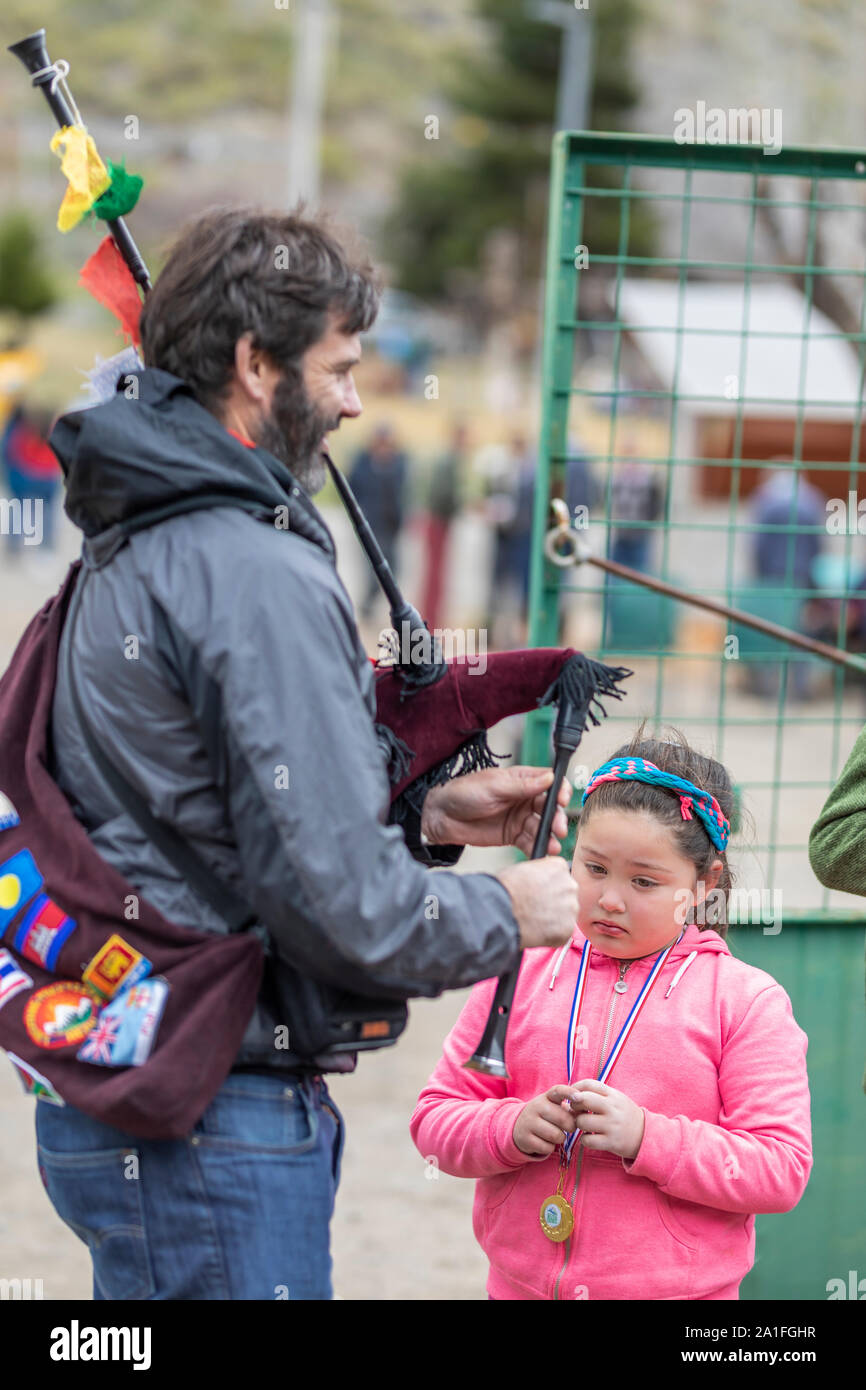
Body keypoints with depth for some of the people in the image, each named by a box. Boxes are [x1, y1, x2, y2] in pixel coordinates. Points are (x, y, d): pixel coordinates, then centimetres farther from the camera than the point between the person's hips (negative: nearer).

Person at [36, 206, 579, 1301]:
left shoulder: (134, 554, 16)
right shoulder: (254, 575, -17)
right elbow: (333, 901, -20)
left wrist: (422, 820, 13)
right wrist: (506, 914, -3)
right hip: (212, 1130, -10)